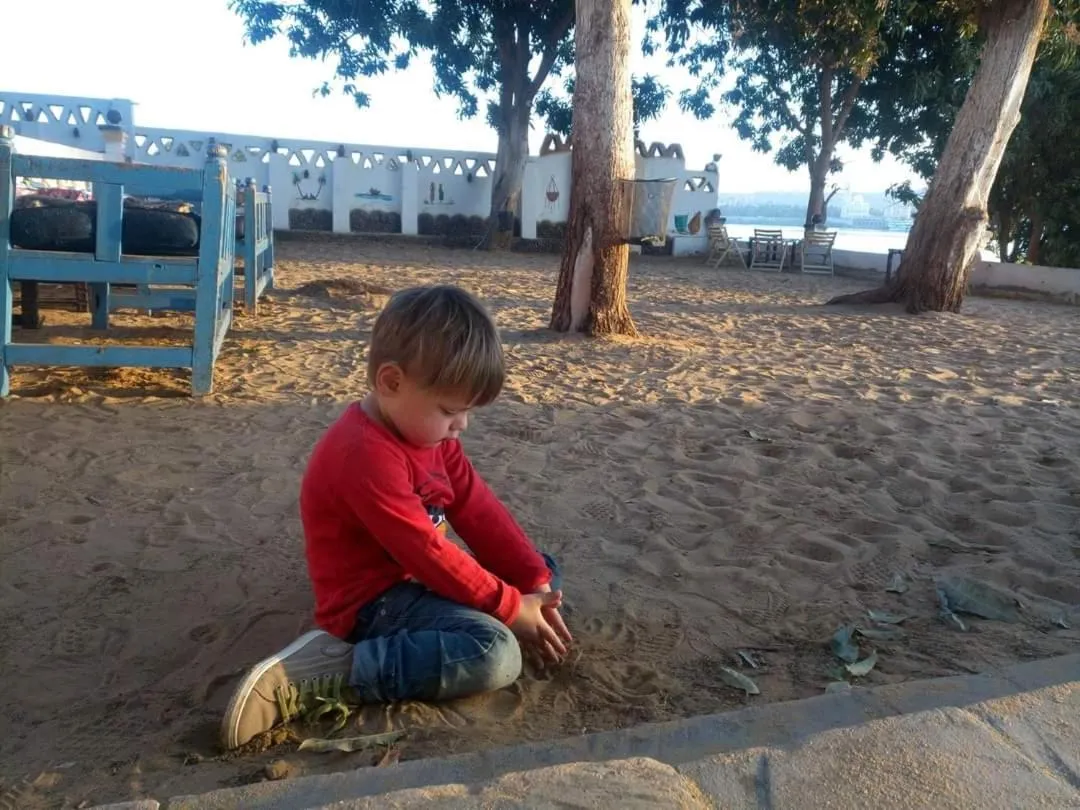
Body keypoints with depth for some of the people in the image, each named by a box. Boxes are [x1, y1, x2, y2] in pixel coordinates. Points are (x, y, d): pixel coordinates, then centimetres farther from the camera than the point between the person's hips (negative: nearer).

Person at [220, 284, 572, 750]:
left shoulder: (429, 431, 3)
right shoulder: (366, 455, -27)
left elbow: (480, 514, 1)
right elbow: (427, 553, -27)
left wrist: (536, 586, -6)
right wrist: (511, 608, -20)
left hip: (417, 579, 10)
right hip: (371, 600, -9)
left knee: (542, 571, 15)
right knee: (495, 655, -32)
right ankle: (316, 675, -24)